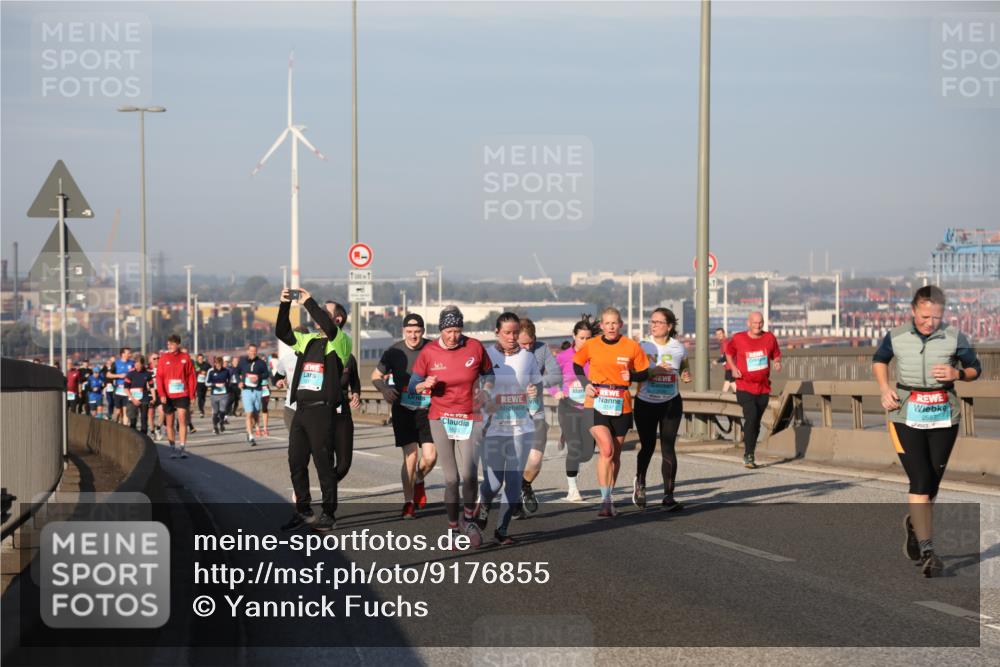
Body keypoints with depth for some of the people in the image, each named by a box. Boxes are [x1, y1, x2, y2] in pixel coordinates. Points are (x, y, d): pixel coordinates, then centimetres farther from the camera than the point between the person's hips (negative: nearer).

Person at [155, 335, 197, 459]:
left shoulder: (185, 358, 2)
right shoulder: (164, 358, 3)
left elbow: (191, 377, 4)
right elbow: (159, 377, 0)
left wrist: (192, 394, 0)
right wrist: (161, 394, -9)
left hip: (182, 394, -1)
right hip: (168, 396, 2)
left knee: (182, 419, -11)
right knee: (169, 422, 7)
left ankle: (183, 448, -10)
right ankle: (172, 448, 16)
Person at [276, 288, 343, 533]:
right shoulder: (308, 341, 15)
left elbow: (328, 326, -23)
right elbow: (282, 332, 14)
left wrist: (309, 302, -16)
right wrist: (284, 305, 2)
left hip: (321, 410, -7)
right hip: (300, 410, 7)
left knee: (323, 464, -2)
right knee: (296, 462, 10)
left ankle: (329, 515, 6)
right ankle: (304, 512, 21)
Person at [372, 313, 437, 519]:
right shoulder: (395, 352, -4)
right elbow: (376, 375, 7)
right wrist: (384, 388, -14)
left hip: (427, 410, 1)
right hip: (403, 409, -1)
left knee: (430, 457, -6)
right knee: (411, 456, -7)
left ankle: (419, 482, 28)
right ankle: (408, 502, 9)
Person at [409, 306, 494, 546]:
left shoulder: (475, 348, -4)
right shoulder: (429, 352, -4)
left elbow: (488, 374, 13)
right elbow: (413, 386, 3)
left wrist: (485, 390, -6)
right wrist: (425, 385, -18)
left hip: (469, 419, 0)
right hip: (441, 419, 0)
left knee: (469, 474, -15)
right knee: (451, 478, 1)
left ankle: (468, 519, 7)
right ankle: (453, 527, 14)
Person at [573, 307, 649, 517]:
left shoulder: (632, 347, -1)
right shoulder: (591, 345, 0)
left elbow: (645, 373, 7)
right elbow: (576, 364, 17)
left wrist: (631, 376, -14)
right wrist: (585, 384, 1)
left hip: (621, 405, 2)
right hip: (596, 403, -2)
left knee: (616, 454, 10)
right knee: (607, 449, -17)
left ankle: (609, 497, 26)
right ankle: (605, 501, -14)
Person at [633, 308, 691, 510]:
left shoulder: (679, 348, 1)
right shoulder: (642, 346, -5)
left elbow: (684, 370, 17)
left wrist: (686, 376, -6)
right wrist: (653, 371, -24)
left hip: (671, 404, 1)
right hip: (645, 403, -1)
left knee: (668, 448, -7)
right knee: (647, 446, 7)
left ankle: (668, 496, -6)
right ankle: (640, 483, 37)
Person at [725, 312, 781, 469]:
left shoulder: (769, 338, 2)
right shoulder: (738, 338, -3)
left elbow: (776, 355, 15)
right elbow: (729, 352, 15)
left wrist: (777, 363, -8)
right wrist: (733, 368, -1)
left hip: (763, 388, 3)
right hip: (745, 387, -3)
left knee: (756, 422, 10)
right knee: (751, 418, -19)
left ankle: (749, 454, 25)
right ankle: (749, 455, -14)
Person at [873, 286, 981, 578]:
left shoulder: (954, 338, -2)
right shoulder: (896, 337, 0)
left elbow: (975, 368, 9)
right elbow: (878, 360, 19)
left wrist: (957, 373, -14)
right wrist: (885, 389, 2)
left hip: (944, 417, 1)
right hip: (906, 416, -1)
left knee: (932, 481, 10)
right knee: (920, 481, -13)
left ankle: (915, 523, 42)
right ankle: (926, 549, -14)